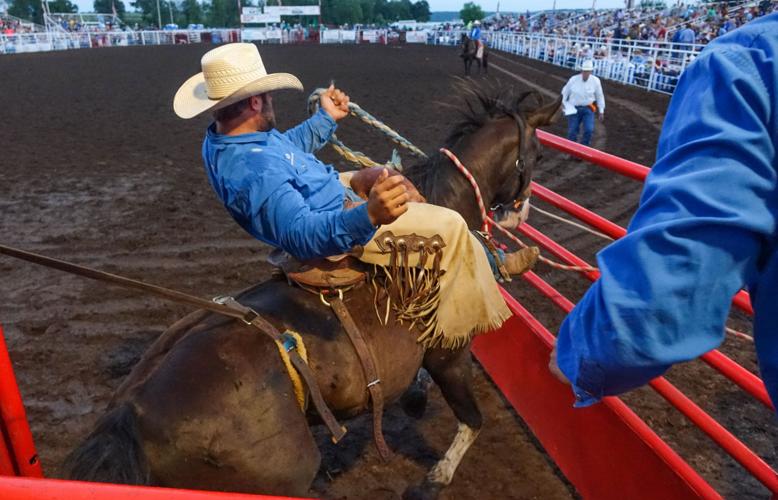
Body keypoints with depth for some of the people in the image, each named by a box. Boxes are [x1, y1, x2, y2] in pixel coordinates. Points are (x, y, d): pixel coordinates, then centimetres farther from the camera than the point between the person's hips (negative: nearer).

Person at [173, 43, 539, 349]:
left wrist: (326, 119, 19)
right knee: (450, 226, -8)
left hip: (330, 201, 11)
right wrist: (369, 216, -58)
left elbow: (287, 148, 13)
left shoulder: (221, 140, -3)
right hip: (340, 225, -11)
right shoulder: (256, 172, -36)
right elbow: (303, 235, -44)